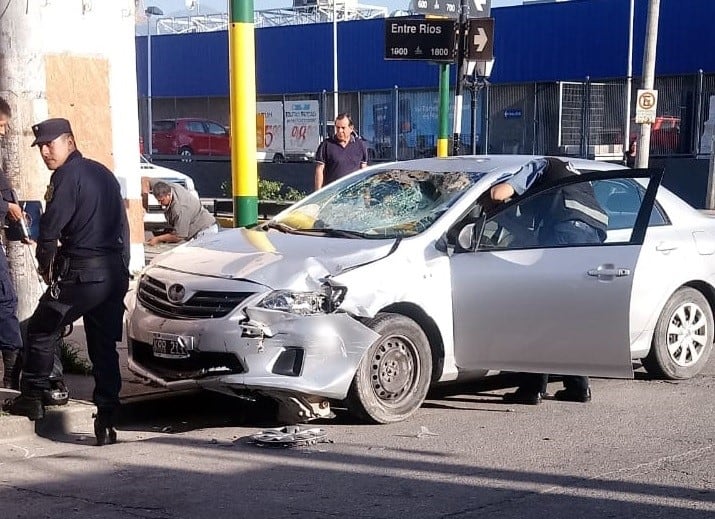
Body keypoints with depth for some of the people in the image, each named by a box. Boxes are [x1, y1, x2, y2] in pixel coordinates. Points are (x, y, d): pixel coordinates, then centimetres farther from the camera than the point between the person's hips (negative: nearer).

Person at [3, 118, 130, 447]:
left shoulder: (68, 176, -8)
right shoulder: (103, 173, 17)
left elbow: (50, 227, -14)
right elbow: (121, 224, 19)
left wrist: (45, 264, 2)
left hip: (82, 273, -7)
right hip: (115, 272, 7)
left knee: (42, 329, 11)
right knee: (105, 346, 7)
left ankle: (32, 396, 17)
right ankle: (106, 422, 3)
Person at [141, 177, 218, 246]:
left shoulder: (180, 209, -32)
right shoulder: (166, 187, -9)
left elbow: (179, 236, -26)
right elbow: (145, 180, 6)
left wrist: (158, 239, -14)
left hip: (206, 231, -9)